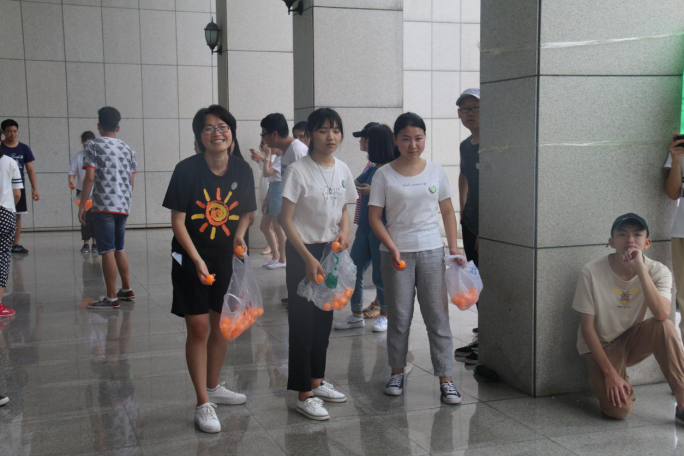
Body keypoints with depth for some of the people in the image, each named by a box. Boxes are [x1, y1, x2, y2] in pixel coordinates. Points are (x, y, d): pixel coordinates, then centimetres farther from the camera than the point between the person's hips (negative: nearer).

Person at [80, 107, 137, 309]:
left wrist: (82, 204, -7)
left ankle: (111, 298, -3)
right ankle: (126, 289, 28)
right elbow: (132, 181, 13)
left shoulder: (93, 145, -3)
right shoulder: (128, 149, 13)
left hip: (103, 205, -6)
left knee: (107, 251, -4)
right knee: (119, 248, 20)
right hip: (124, 206, 6)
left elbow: (90, 177, -11)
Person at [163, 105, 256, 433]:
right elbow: (177, 221, -13)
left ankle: (213, 387, 35)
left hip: (226, 259, 4)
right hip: (190, 258, -4)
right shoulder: (187, 170, -14)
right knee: (198, 327, -3)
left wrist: (239, 234, -8)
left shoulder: (242, 170, -3)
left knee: (223, 325, 14)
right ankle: (203, 404, 7)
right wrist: (197, 260, -20)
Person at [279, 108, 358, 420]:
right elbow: (286, 219, -14)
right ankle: (304, 395, 5)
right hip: (303, 252, -6)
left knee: (324, 319, 14)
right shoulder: (298, 171, -14)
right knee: (303, 321, -2)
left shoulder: (342, 170, 5)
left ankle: (317, 381, 30)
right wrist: (308, 258, -19)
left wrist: (344, 231, -6)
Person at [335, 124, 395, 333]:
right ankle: (356, 315, 20)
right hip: (364, 227, 7)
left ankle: (384, 315, 19)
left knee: (380, 274, 3)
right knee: (354, 271, 8)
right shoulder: (373, 168, 10)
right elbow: (356, 183, 18)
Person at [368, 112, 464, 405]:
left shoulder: (436, 171, 4)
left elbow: (447, 212, 10)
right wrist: (392, 248, -15)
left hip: (431, 251, 1)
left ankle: (445, 379, 8)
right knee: (399, 317, 8)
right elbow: (374, 217, -3)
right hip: (397, 253, -1)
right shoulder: (384, 175, -2)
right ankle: (397, 372, 23)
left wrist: (453, 247, 0)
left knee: (437, 315, 3)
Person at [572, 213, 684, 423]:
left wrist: (640, 268, -38)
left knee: (663, 327, -32)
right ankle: (613, 380, 13)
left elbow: (662, 315, -34)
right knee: (619, 409, -24)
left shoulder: (658, 271, -15)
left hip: (634, 340, 2)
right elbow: (587, 326, -14)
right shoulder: (592, 272, -20)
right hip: (601, 345, -2)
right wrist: (610, 372, -19)